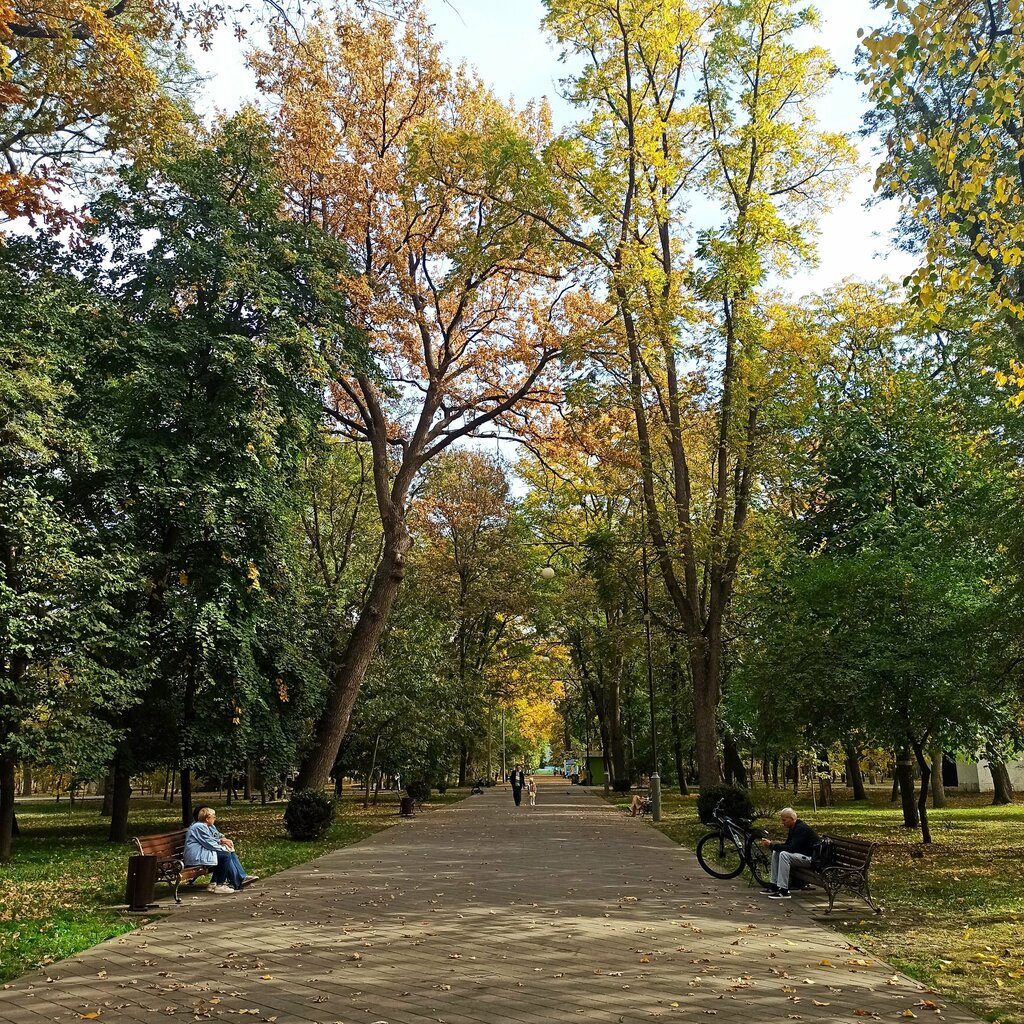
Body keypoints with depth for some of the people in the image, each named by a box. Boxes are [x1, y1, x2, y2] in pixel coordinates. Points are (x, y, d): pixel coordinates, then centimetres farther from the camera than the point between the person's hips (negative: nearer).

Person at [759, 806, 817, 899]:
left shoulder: (801, 828, -21)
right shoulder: (793, 828, 10)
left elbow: (792, 848, -30)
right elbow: (787, 845, 14)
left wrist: (772, 845, -25)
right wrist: (771, 845, -3)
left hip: (811, 857, -11)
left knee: (784, 854, -29)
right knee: (776, 852, 6)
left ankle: (784, 891, -27)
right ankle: (774, 886, 6)